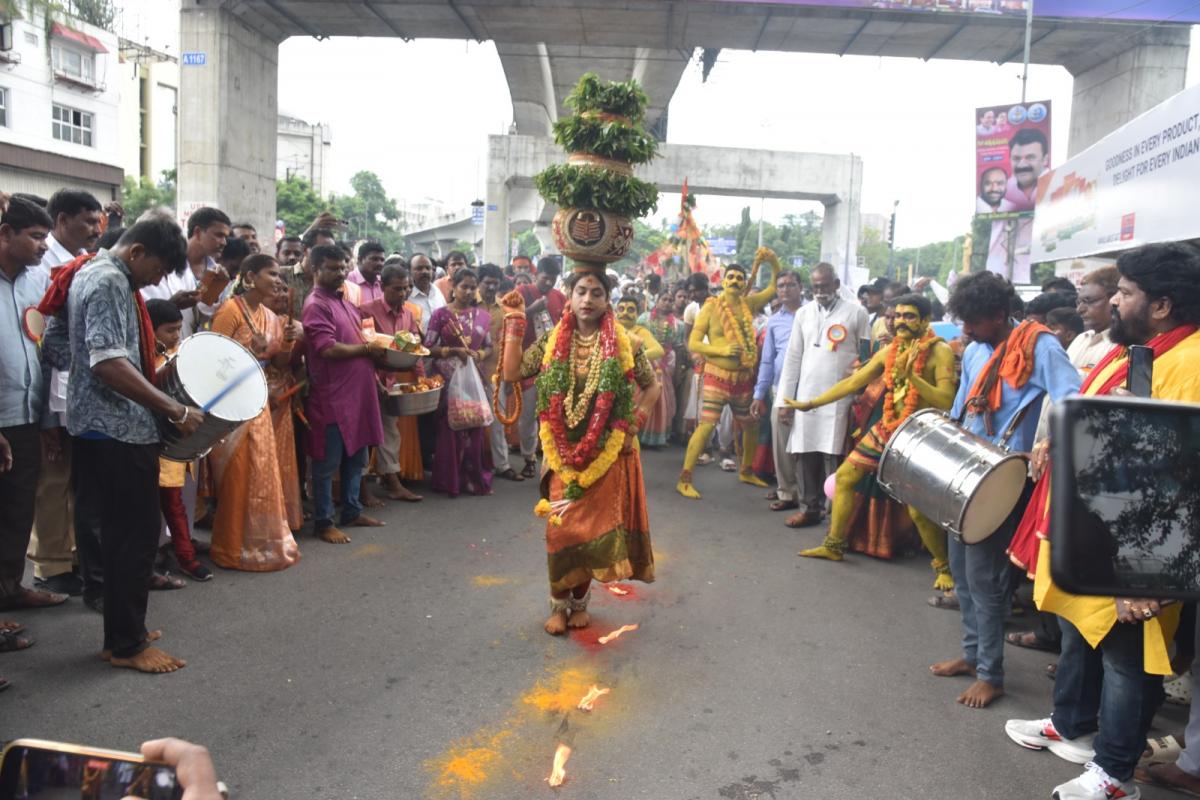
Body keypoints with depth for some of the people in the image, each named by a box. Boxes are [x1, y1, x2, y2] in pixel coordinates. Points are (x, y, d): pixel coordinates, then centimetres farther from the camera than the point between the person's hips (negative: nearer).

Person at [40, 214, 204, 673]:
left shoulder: (94, 274, 16)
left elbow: (56, 349, 23)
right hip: (117, 429, -11)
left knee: (124, 532, 16)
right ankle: (127, 645, 5)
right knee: (137, 533, -4)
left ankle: (125, 629, 25)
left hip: (105, 426, 11)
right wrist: (175, 410, -26)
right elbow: (108, 361, -27)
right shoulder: (110, 283, -16)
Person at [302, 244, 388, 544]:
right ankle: (323, 522, 11)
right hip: (331, 396, -9)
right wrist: (367, 348, -11)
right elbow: (328, 349, -22)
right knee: (327, 463, 1)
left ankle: (352, 512, 28)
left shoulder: (345, 302, 16)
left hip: (357, 392, 9)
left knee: (356, 457, 16)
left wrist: (375, 350, 5)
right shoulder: (316, 305, -12)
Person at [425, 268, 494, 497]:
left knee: (475, 426, 4)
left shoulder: (482, 316, 8)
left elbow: (489, 346, 15)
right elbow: (428, 347, -6)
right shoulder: (440, 314, -3)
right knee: (450, 427, 0)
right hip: (448, 378, -3)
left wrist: (479, 354, -7)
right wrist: (454, 351, -17)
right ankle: (450, 480, 10)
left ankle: (475, 478, 15)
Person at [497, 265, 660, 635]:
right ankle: (559, 603, 20)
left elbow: (652, 387, 6)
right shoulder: (551, 340, -1)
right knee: (562, 529, 1)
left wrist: (633, 424, -6)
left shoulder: (625, 344, -4)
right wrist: (515, 322, -9)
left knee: (595, 528, 6)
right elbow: (511, 373, -8)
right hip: (564, 454, 0)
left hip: (608, 453, 0)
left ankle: (580, 600, 26)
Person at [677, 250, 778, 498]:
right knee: (706, 426, -14)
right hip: (718, 376, -6)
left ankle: (746, 472, 38)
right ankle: (684, 479, -10)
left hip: (744, 377, 6)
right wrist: (722, 350, -20)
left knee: (751, 425, 17)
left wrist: (773, 260, -6)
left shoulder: (750, 304, 5)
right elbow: (693, 343, -8)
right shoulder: (711, 307, -7)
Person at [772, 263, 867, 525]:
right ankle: (809, 508, 17)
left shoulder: (856, 313, 2)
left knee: (833, 455, -4)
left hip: (840, 397, -3)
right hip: (805, 396, 3)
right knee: (805, 454, 4)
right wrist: (784, 399, 5)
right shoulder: (803, 313, 10)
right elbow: (793, 358, 9)